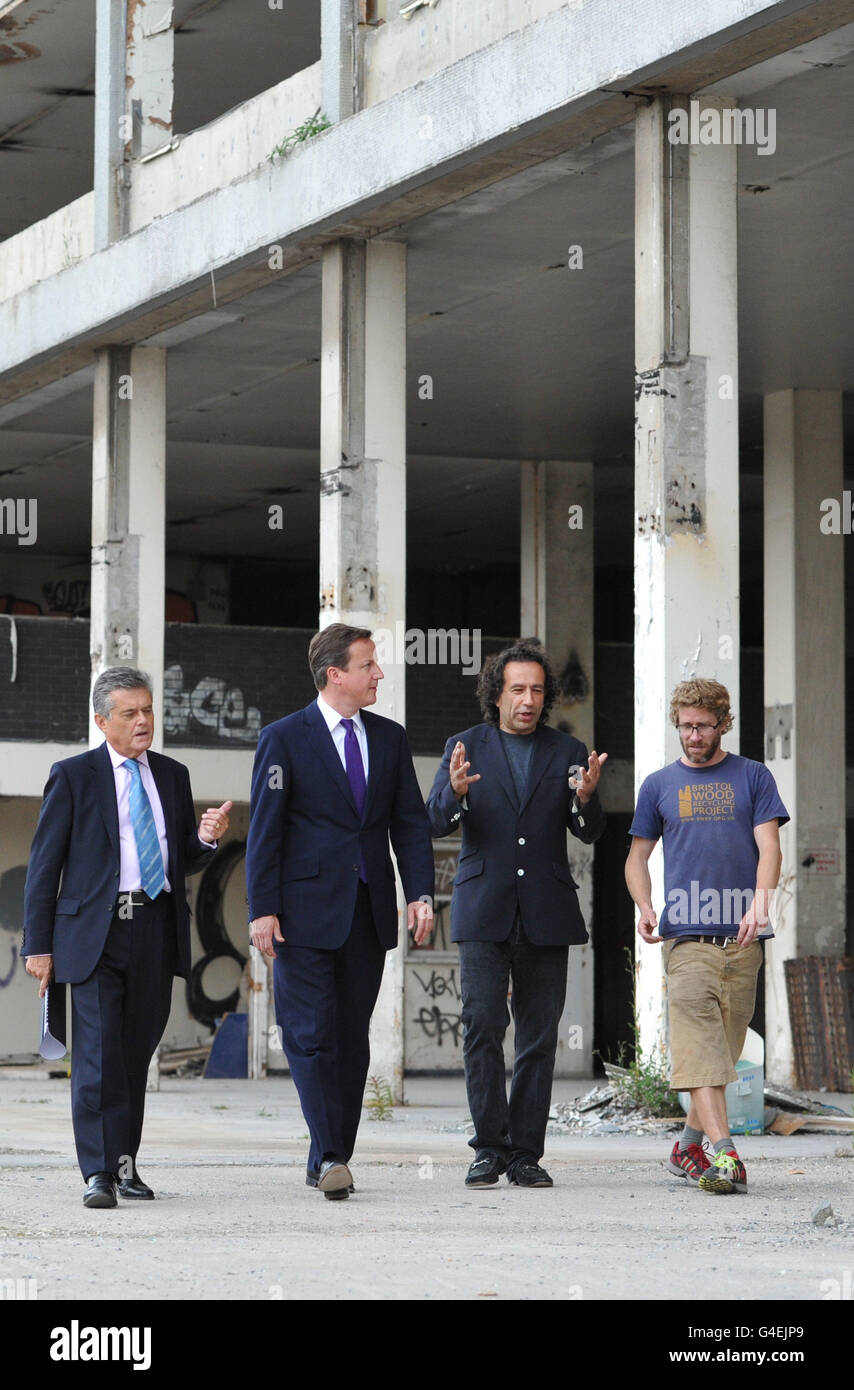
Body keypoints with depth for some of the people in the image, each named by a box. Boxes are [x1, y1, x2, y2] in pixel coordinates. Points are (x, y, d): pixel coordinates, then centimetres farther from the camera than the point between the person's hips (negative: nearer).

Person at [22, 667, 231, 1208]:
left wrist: (205, 839, -4)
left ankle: (124, 1164, 18)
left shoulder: (173, 776, 15)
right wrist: (39, 944, -4)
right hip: (96, 932, -4)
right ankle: (100, 1172, -10)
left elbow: (184, 862, 20)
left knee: (136, 1055, 9)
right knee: (98, 1054, -10)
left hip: (157, 931, 4)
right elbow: (44, 863, 1)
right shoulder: (74, 776, 2)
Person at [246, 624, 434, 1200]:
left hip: (369, 910, 5)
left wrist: (420, 893, -1)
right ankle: (329, 1157, -11)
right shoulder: (284, 738, -2)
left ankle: (330, 1160, 12)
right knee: (311, 1034, -10)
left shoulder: (390, 738, 12)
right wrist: (262, 909, -11)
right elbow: (265, 828, -5)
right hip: (306, 911, -5)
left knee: (352, 1039, 6)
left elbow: (411, 822, 11)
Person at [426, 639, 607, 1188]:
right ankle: (490, 1146, -2)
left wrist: (586, 798, -17)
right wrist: (456, 791, -23)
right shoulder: (465, 747, 8)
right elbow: (436, 821, -1)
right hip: (483, 911, -1)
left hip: (546, 911, 1)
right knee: (482, 1025, -9)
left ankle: (525, 1153, 6)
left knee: (540, 1035, 1)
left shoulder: (568, 753, 10)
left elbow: (591, 833, 5)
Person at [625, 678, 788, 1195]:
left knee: (723, 1048, 6)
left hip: (742, 938, 1)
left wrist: (759, 904, -18)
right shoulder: (659, 784, 14)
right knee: (699, 1045, -16)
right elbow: (638, 856, 19)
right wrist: (645, 907, 0)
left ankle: (689, 1144, 23)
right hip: (685, 937, -1)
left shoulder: (752, 777, 10)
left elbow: (768, 846, 0)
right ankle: (725, 1155, -25)